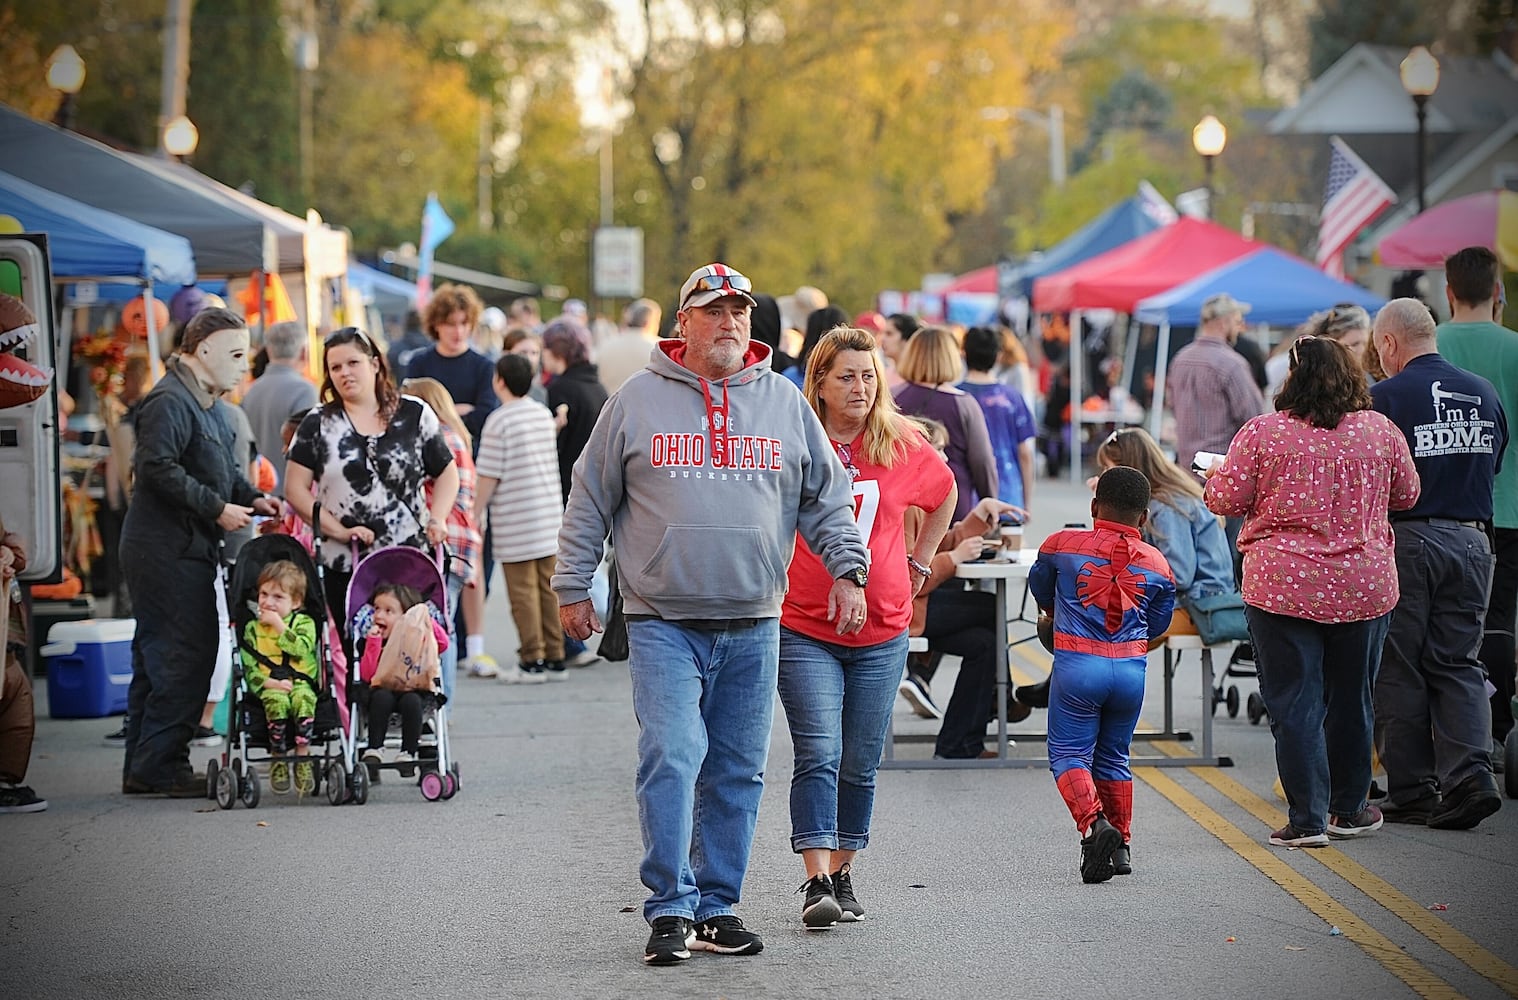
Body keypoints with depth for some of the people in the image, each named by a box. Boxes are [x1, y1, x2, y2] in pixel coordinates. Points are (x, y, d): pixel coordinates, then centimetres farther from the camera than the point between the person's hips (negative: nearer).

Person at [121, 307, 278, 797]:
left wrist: (253, 498, 9)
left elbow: (224, 469, 29)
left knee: (156, 655, 12)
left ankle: (143, 768, 17)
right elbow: (157, 467, -24)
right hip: (167, 550, -11)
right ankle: (163, 765, -8)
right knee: (186, 653, -11)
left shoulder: (206, 403, 20)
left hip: (187, 549, 11)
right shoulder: (170, 402, -14)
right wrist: (217, 507, -19)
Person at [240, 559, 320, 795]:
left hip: (300, 683, 0)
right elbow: (249, 668, 5)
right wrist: (270, 683, -11)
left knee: (303, 699, -35)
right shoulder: (253, 628, 13)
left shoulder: (304, 623, 10)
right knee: (277, 702, -35)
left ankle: (302, 758, -28)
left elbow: (301, 649, -12)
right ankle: (278, 760, -24)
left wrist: (278, 624, -9)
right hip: (268, 687, 0)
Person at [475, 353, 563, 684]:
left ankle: (531, 661, -2)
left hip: (515, 520, -7)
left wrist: (476, 514, -3)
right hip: (550, 514, 7)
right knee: (548, 587, 10)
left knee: (523, 591, -2)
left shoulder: (499, 421, -10)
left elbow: (489, 475, -11)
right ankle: (554, 657, 12)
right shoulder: (544, 415, 10)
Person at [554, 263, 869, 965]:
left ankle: (718, 907, 15)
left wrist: (847, 568, 4)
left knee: (737, 773, 6)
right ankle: (671, 909, -9)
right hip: (662, 623, -3)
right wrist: (573, 587, 6)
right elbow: (590, 499, 8)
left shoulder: (784, 403, 9)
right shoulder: (638, 401, 3)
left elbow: (827, 497, 16)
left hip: (753, 627, 3)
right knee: (672, 757, -14)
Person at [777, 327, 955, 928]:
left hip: (881, 631, 3)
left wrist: (919, 563, 20)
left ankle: (842, 876, 20)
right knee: (818, 755, -13)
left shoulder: (903, 446, 2)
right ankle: (816, 883, -15)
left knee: (860, 765, 8)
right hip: (804, 627, -3)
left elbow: (944, 494, 23)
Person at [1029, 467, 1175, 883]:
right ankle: (1120, 844, 20)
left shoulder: (1061, 545, 1)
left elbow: (1040, 590, 19)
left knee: (1069, 754, 5)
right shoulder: (1156, 564, 7)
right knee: (1113, 756, 20)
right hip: (1132, 669, 3)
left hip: (1077, 663, -3)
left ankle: (1093, 823, -21)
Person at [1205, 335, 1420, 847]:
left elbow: (1224, 500, -4)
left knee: (1294, 703, 2)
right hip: (1364, 587, 3)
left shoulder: (1262, 433, -10)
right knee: (1351, 697, 16)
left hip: (1283, 588, -3)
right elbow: (1406, 495, 13)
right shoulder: (1381, 430, 0)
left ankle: (1307, 819, -1)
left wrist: (1214, 477, 18)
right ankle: (1349, 809, 26)